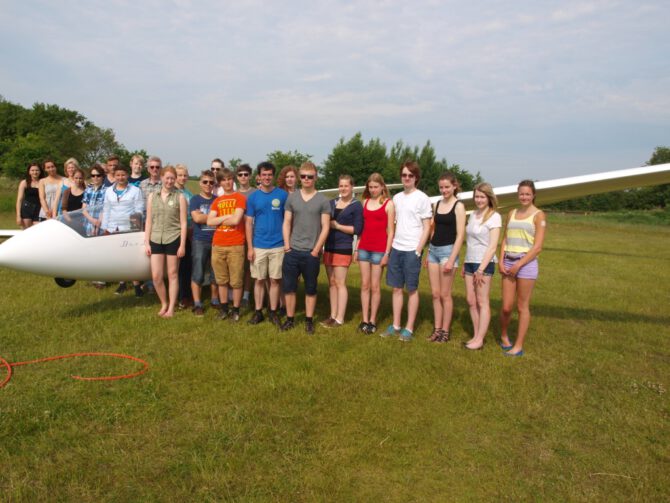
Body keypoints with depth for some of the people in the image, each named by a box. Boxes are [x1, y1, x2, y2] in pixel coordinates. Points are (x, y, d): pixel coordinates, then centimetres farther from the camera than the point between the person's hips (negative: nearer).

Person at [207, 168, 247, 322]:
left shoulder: (240, 198, -1)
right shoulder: (217, 201, 14)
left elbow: (236, 220, -14)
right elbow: (210, 221, 1)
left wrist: (219, 219, 1)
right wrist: (227, 216, -8)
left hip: (236, 246, -5)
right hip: (217, 245, 5)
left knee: (236, 281, 1)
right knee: (221, 280, 12)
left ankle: (235, 310, 12)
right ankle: (224, 308, 24)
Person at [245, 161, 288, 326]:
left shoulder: (283, 195, 0)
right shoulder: (253, 197, 3)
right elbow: (249, 223, 4)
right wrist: (250, 247, -2)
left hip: (278, 246, -1)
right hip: (258, 246, 1)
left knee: (274, 280, 6)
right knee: (259, 280, 8)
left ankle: (273, 312, 17)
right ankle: (258, 312, 19)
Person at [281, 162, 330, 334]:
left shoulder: (323, 200, -2)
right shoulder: (292, 198, 6)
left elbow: (325, 227, -4)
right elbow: (287, 223, 7)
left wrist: (315, 250, -9)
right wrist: (287, 245, -4)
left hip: (311, 253, -2)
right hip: (292, 251, 2)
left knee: (310, 289, 8)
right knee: (288, 287, 6)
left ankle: (309, 320, 20)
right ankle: (290, 318, 20)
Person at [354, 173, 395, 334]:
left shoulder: (388, 204, -3)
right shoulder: (365, 202, 11)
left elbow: (390, 231, -6)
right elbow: (361, 227, 14)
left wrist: (387, 253, -11)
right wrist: (356, 248, 10)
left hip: (379, 249, -5)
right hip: (364, 248, 5)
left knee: (375, 286, 2)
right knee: (364, 285, 7)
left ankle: (372, 321, 12)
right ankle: (364, 320, 13)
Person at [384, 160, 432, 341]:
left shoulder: (422, 198, -5)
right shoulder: (397, 198, 11)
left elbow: (426, 228, -6)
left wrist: (418, 251, -12)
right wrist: (390, 247, 9)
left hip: (412, 250, -5)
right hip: (396, 249, 5)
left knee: (412, 289, 3)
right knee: (396, 288, 9)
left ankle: (409, 328, 11)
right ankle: (396, 325, 18)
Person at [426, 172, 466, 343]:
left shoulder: (459, 206, -6)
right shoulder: (437, 204, 12)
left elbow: (460, 235, -11)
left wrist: (452, 259, -17)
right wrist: (428, 252, 15)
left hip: (448, 250, -6)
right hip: (433, 250, 6)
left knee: (445, 294, 0)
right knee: (435, 294, 8)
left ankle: (445, 331, 12)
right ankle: (437, 329, 18)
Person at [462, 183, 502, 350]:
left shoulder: (494, 217, -9)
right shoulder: (473, 215, 10)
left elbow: (492, 246, -14)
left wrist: (481, 269, -18)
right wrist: (465, 264, 14)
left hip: (484, 264, -7)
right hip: (470, 262, 7)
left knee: (482, 302, 1)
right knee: (471, 301, 9)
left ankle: (480, 339, 8)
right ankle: (476, 336, 19)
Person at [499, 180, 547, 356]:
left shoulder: (538, 215, -2)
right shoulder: (512, 213, 13)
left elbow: (537, 247, -8)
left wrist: (519, 264, -13)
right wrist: (501, 261, 0)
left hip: (526, 263, -4)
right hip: (508, 262, 4)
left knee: (522, 306, 2)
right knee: (506, 307, 5)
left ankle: (518, 345, 12)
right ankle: (504, 336, 29)